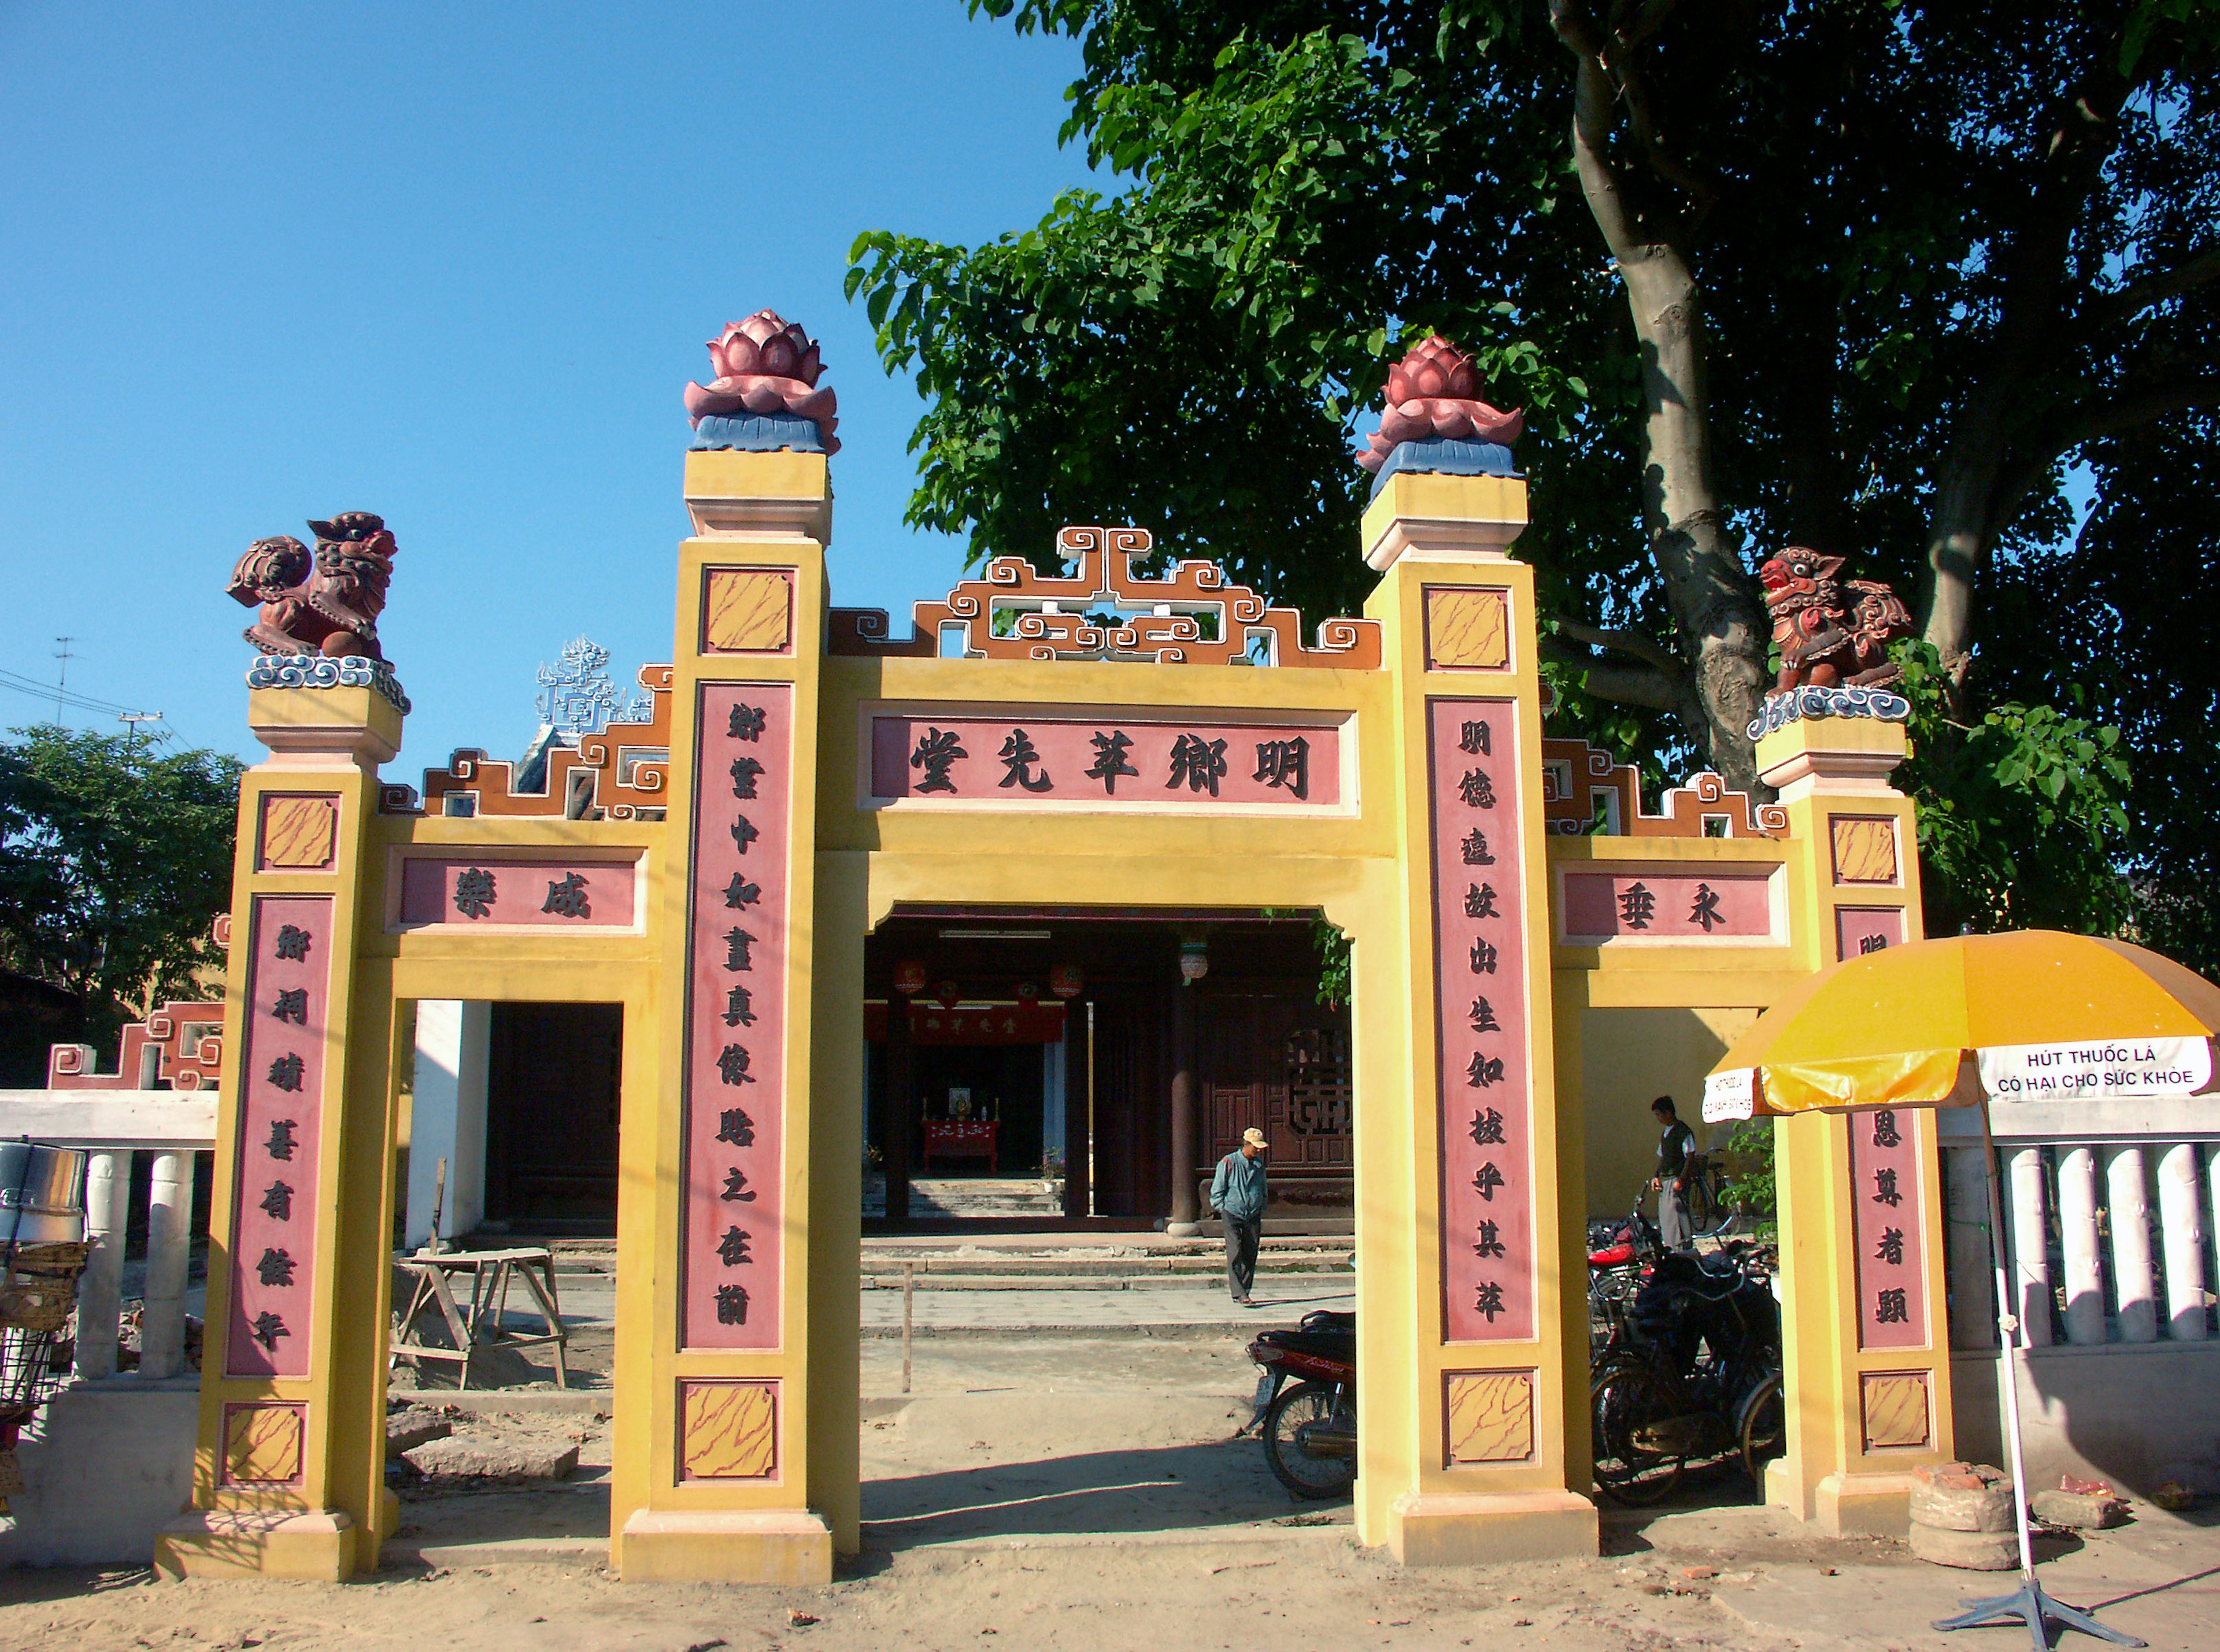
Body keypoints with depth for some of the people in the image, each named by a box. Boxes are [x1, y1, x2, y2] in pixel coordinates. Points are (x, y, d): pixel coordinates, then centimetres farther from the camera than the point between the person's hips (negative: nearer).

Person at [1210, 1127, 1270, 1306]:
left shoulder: (1259, 1165, 12)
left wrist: (1261, 1213, 18)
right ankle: (1239, 1294, -17)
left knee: (1250, 1256, 3)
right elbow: (1216, 1191, -1)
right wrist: (1224, 1210, -5)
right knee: (1235, 1255, -13)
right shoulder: (1229, 1163, -5)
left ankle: (1244, 1292, 11)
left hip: (1253, 1217, 5)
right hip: (1232, 1215, -5)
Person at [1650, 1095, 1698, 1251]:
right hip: (1665, 1180, 9)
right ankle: (1671, 1249, 16)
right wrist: (1657, 1177, 11)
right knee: (1664, 1216, 9)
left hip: (1677, 1181, -9)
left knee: (1676, 1214, -12)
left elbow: (1690, 1158, -14)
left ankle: (1684, 1249, -11)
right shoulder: (1666, 1133, 17)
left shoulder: (1683, 1132, -10)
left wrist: (1681, 1180, -20)